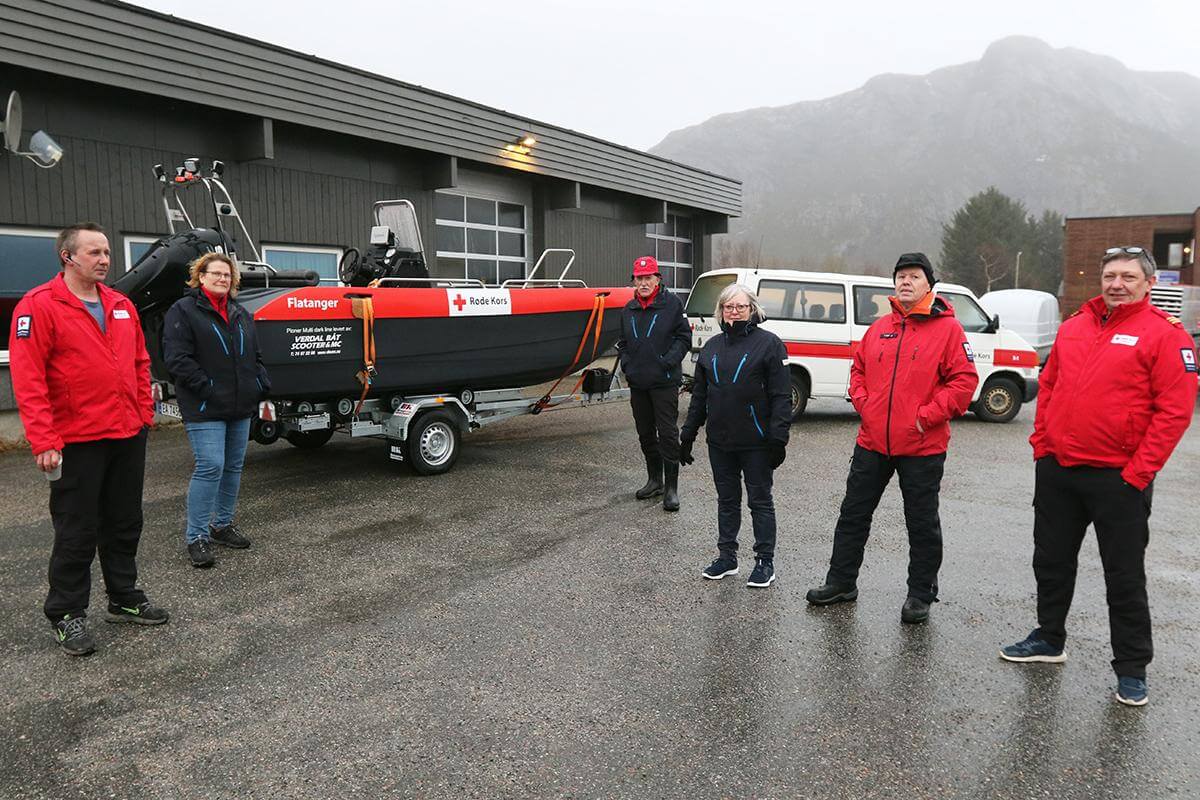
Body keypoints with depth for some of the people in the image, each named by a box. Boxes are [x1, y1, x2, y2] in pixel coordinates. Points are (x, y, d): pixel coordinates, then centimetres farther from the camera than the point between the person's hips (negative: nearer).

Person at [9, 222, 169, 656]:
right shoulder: (39, 306, -9)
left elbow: (140, 364, 17)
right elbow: (27, 379, -14)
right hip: (77, 442, -6)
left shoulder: (121, 305, 10)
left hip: (129, 436, 6)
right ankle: (67, 615, 19)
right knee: (77, 532, 4)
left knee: (125, 524, 16)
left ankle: (125, 599, 30)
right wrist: (44, 441, -18)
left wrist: (144, 413, 10)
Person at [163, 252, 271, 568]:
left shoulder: (241, 314, 17)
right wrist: (207, 389, -18)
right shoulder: (183, 311, -5)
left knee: (233, 467, 12)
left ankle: (222, 525, 26)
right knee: (210, 467, -12)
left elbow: (255, 356, 23)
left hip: (241, 407, 7)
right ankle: (197, 537, -2)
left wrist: (262, 384, 7)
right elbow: (177, 359, -13)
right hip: (205, 409, -7)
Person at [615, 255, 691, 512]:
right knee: (645, 435, 14)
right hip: (637, 383, 6)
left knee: (668, 434, -4)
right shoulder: (628, 310, 11)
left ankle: (671, 488, 2)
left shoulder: (672, 303, -4)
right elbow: (622, 342, 21)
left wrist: (668, 361, -14)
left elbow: (684, 337, -3)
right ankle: (655, 481, 28)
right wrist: (626, 364, 5)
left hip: (664, 382, -6)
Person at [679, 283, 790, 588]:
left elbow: (781, 395, -11)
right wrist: (688, 434, 12)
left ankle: (765, 561, 18)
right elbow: (699, 394, 14)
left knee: (760, 501, 6)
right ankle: (727, 556, 26)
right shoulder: (712, 346, 11)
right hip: (719, 442, 5)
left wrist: (778, 437, -17)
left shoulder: (768, 343, -6)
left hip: (756, 443, -5)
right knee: (727, 500, 14)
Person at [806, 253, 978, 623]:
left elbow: (965, 380, -9)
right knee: (853, 514, 11)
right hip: (872, 442, 5)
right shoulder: (880, 327, 9)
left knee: (922, 524, 8)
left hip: (922, 447, -4)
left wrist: (927, 415, -15)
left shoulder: (947, 328, -5)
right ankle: (841, 582, 25)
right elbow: (858, 369, 17)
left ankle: (920, 595, 23)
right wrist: (863, 404, 2)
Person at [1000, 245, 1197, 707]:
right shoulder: (1074, 327, 10)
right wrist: (1041, 443, 7)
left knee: (1125, 577, 5)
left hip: (1118, 478, -6)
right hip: (1056, 469, 6)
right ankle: (1049, 639, 35)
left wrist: (1139, 472, -16)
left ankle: (1132, 669, 20)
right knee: (1051, 560, 17)